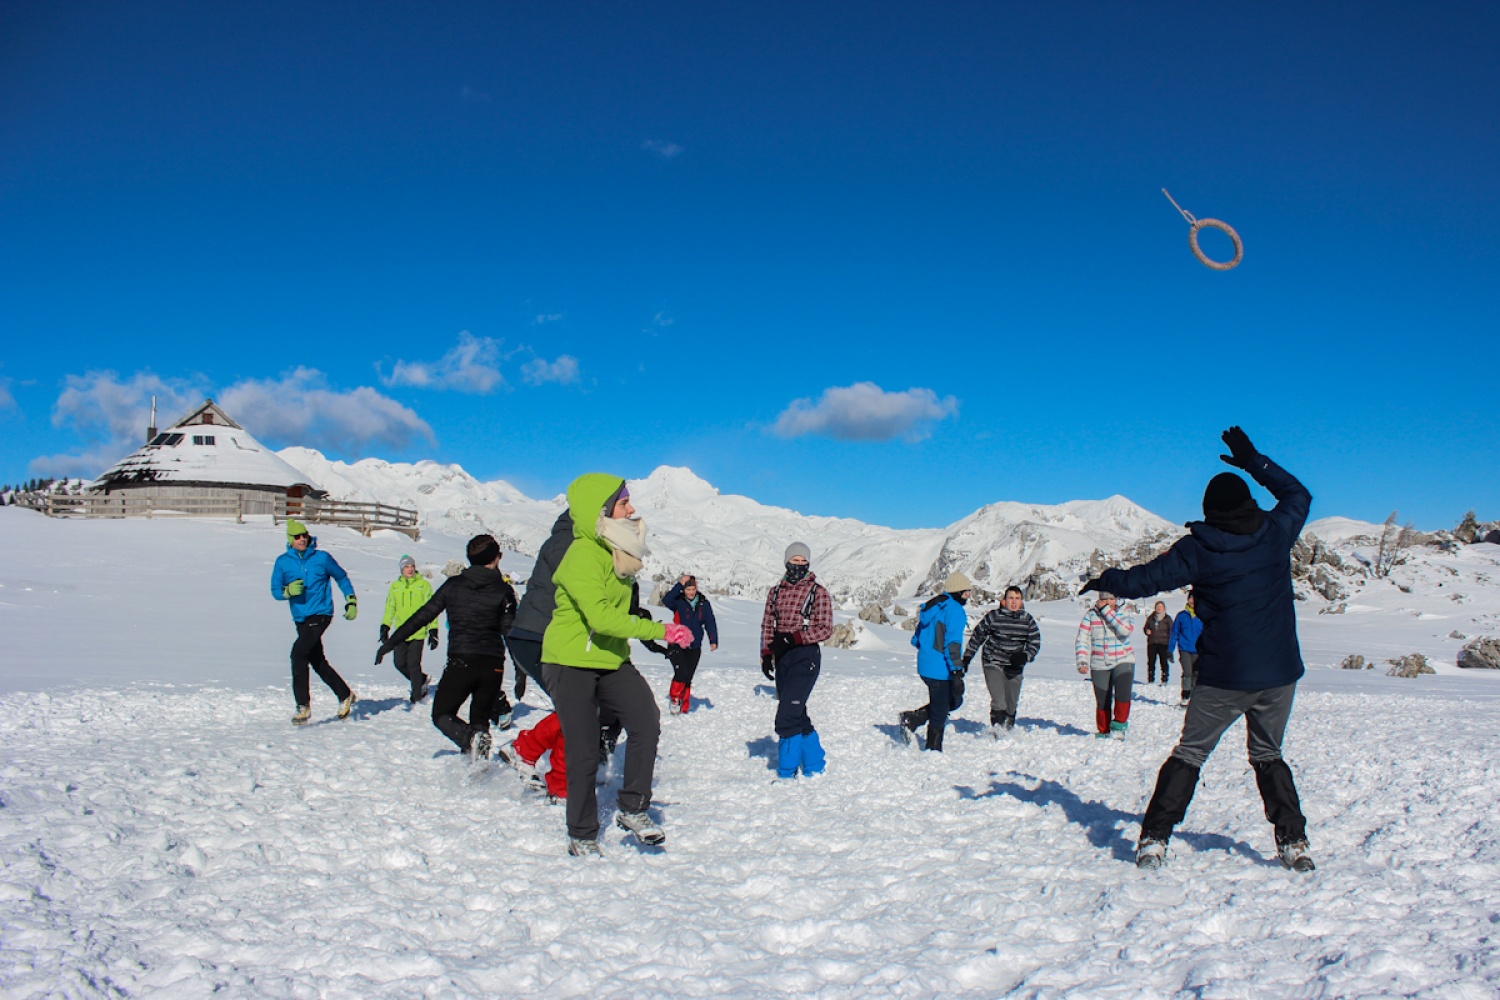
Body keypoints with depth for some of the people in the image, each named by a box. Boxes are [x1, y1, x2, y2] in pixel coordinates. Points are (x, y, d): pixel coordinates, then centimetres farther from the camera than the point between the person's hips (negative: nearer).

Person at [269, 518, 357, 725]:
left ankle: (303, 705, -16)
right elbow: (275, 590, 6)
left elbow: (341, 577, 12)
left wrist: (351, 602, 10)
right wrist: (288, 590, -16)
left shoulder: (322, 558, -2)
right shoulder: (282, 562, 4)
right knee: (318, 662, 11)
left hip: (320, 615, -5)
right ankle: (345, 695, 29)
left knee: (298, 652, -21)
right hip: (300, 619, 5)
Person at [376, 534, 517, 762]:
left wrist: (390, 643, 16)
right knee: (480, 717, 18)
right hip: (493, 665, 1)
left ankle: (470, 739, -17)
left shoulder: (453, 585, 6)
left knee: (442, 715, 12)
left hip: (460, 662, -1)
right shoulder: (503, 590, 2)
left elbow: (421, 617, 7)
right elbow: (510, 631, -3)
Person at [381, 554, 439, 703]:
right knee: (399, 663, 3)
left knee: (413, 664, -6)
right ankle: (422, 680, 28)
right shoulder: (395, 586, 9)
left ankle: (416, 696, 7)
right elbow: (389, 608, 15)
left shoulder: (423, 585, 0)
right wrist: (385, 626, 4)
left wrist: (433, 631, -4)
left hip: (418, 632, -4)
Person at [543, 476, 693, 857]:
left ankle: (633, 810, 3)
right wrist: (660, 631, -31)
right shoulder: (583, 556, -20)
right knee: (583, 754, -1)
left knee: (646, 724, -13)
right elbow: (600, 616, -31)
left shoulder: (617, 552, 7)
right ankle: (581, 836, 17)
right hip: (570, 664, -7)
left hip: (612, 660, 7)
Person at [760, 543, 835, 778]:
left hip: (806, 656, -6)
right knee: (798, 715, 12)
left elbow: (825, 628, -8)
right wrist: (766, 654, 2)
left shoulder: (818, 592, -3)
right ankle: (815, 766, 26)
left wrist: (793, 638, -18)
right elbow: (767, 625, 14)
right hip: (781, 658, 6)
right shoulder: (776, 592, 13)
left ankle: (787, 772, -3)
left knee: (786, 716, -13)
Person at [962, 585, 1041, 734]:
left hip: (1015, 667, 3)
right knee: (998, 701, -18)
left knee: (1012, 702, 13)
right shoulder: (994, 617, -8)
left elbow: (1035, 644, 4)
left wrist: (1024, 656, -17)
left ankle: (1009, 727, 36)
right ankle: (997, 727, -7)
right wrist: (967, 657, 4)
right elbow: (977, 636, 2)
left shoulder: (1028, 621, 0)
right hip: (993, 663, -3)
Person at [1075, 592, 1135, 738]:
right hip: (1099, 665, 1)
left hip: (1123, 662, 0)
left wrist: (1106, 611, -18)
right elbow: (1082, 640, -2)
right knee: (1102, 701, 3)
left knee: (1122, 693, -21)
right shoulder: (1090, 615, 0)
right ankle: (1104, 731, 23)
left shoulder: (1123, 616, 2)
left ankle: (1119, 726, -2)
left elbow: (1125, 630, -21)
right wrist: (1082, 661, -14)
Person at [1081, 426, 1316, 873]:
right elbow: (1298, 494, 19)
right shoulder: (1276, 533, -1)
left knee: (1189, 755, 8)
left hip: (1223, 677, -3)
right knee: (1268, 757, 21)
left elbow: (1146, 578, -5)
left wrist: (1103, 580, 13)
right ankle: (1294, 844, 18)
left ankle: (1154, 840, 3)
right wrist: (1254, 461, 23)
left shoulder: (1197, 547, -8)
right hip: (1279, 673, 3)